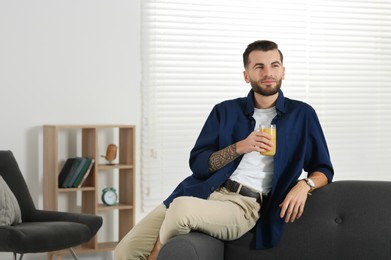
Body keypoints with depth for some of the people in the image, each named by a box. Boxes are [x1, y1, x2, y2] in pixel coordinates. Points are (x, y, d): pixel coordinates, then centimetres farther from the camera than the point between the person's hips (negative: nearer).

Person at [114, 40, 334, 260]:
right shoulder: (226, 111, 14)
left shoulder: (301, 114, 10)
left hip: (244, 205, -2)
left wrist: (304, 184, -9)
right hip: (203, 192, 3)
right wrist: (240, 147, -7)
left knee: (182, 207, -34)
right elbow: (198, 164, 8)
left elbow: (323, 169, 13)